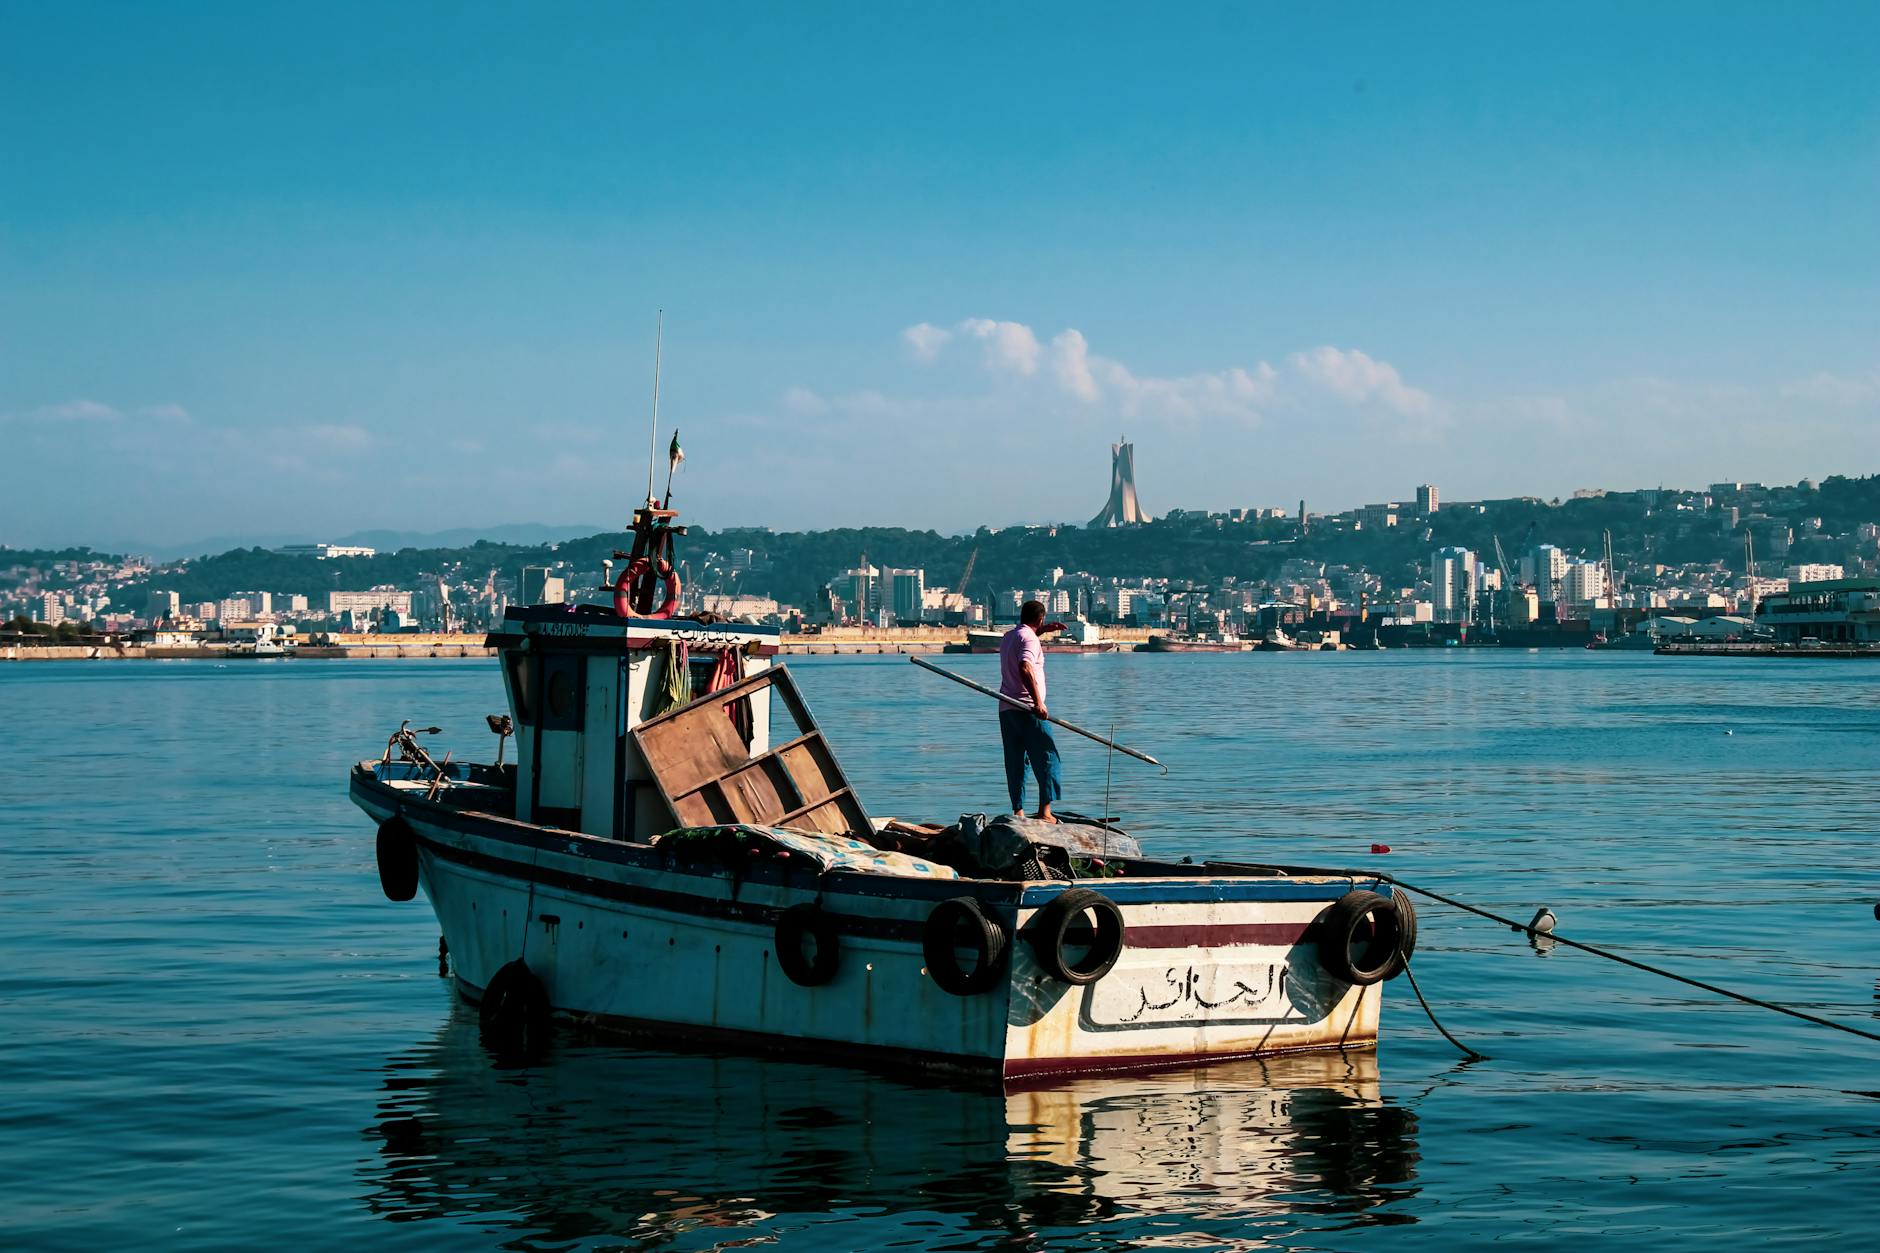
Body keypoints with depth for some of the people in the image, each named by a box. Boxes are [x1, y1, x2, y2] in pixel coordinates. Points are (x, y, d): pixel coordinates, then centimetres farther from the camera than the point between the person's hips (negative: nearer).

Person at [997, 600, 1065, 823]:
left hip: (1006, 709, 8)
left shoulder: (1008, 636, 18)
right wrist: (1038, 702, -32)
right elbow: (1025, 667, -28)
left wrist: (1043, 630, 40)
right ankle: (1044, 811, -9)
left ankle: (1018, 811, 6)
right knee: (1046, 758, -3)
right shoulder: (1029, 639, -10)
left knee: (1015, 762, 9)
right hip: (1027, 709, -8)